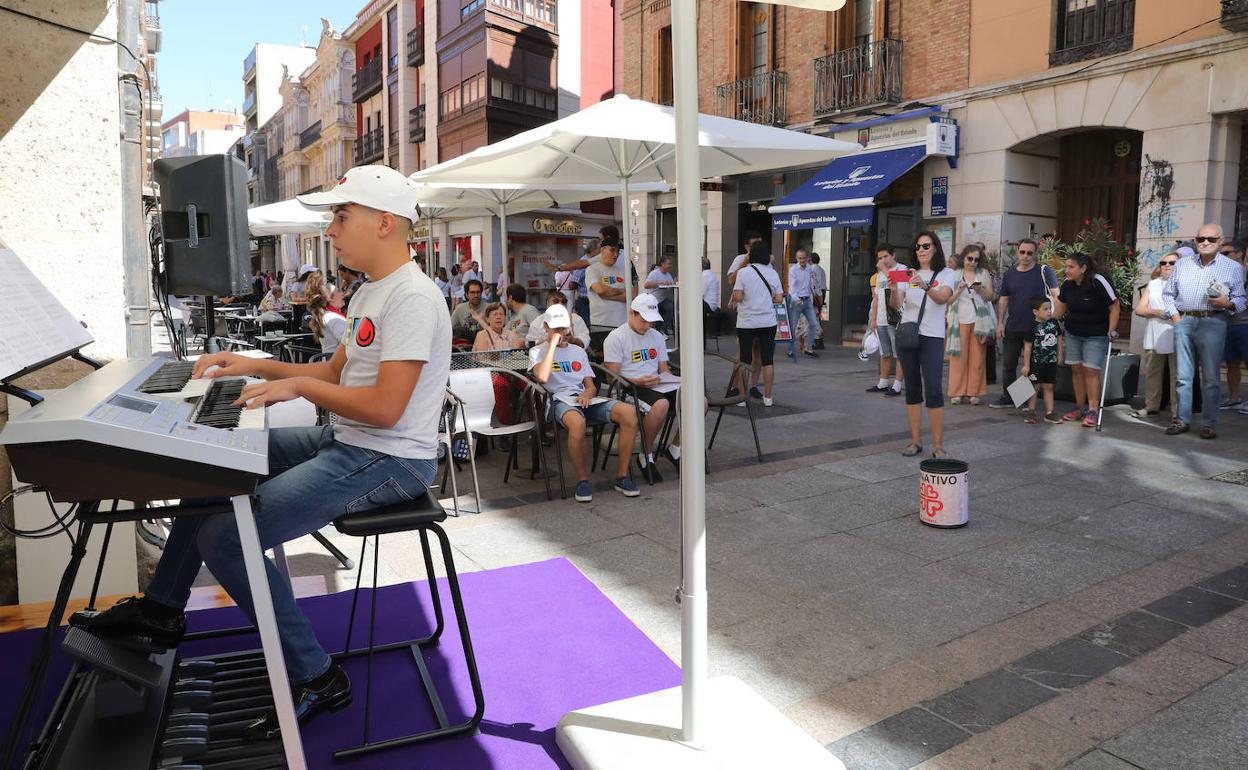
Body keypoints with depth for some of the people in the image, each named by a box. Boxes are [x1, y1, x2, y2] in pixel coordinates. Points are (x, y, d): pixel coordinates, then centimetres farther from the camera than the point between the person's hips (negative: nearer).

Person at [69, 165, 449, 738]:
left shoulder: (412, 298, -20)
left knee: (223, 536, -18)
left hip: (389, 461, -11)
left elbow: (384, 407, -26)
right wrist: (257, 366, 11)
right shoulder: (370, 294, 15)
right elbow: (336, 374, 20)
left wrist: (297, 386, -14)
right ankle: (162, 610, 27)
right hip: (345, 443, 11)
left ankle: (316, 679, -4)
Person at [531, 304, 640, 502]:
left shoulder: (578, 352, 28)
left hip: (584, 398, 5)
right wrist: (553, 344, -3)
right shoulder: (537, 351, 13)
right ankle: (582, 479, -22)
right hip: (560, 400, -4)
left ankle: (622, 475, -17)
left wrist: (586, 394, -5)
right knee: (577, 422, -43)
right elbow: (542, 377, -10)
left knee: (629, 412, -24)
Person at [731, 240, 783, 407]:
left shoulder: (743, 272, -7)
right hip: (768, 322, 2)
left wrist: (734, 302, 8)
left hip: (746, 323, -2)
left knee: (744, 361, 6)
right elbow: (779, 299, 0)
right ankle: (767, 397, 10)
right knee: (768, 360, 7)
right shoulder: (772, 273, 2)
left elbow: (738, 296, -13)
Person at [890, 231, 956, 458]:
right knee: (912, 390, 7)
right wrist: (894, 289, -22)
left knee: (933, 391, -10)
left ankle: (938, 445, -4)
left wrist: (924, 286, -35)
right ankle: (915, 441, 14)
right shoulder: (908, 274, 11)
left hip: (932, 338, -3)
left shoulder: (946, 274, 3)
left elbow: (943, 298, -17)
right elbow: (896, 305, -2)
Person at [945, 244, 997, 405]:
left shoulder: (984, 273, 10)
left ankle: (974, 392, 5)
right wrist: (959, 289, -11)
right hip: (960, 320, 0)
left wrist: (980, 289, -12)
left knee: (977, 357, 0)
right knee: (959, 356, -2)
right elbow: (948, 300, 5)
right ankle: (957, 392, 3)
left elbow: (990, 297, 6)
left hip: (979, 320, 0)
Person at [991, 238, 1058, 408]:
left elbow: (1055, 296, -2)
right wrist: (1000, 323, 6)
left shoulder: (1044, 271, -1)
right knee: (1008, 363, 7)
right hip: (1012, 328, 4)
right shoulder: (1009, 275, 10)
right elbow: (1003, 300, 13)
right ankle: (1007, 398, 18)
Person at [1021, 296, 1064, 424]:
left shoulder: (1054, 323, 1)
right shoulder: (1033, 327, -14)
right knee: (1035, 387, 3)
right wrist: (1026, 365, -12)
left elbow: (1059, 338, 15)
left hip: (1051, 362, 4)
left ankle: (1049, 412, 14)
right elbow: (1028, 347, -12)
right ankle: (1031, 412, 12)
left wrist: (1059, 355, 15)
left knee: (1048, 387, 10)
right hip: (1036, 362, -4)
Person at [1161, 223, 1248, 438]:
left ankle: (1209, 424, 8)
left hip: (1212, 323, -2)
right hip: (1183, 322, 3)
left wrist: (1228, 303, -15)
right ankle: (1183, 420, 13)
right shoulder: (1182, 264, 12)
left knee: (1211, 378, 0)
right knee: (1183, 376, 5)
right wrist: (1174, 316, 4)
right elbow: (1167, 294, 17)